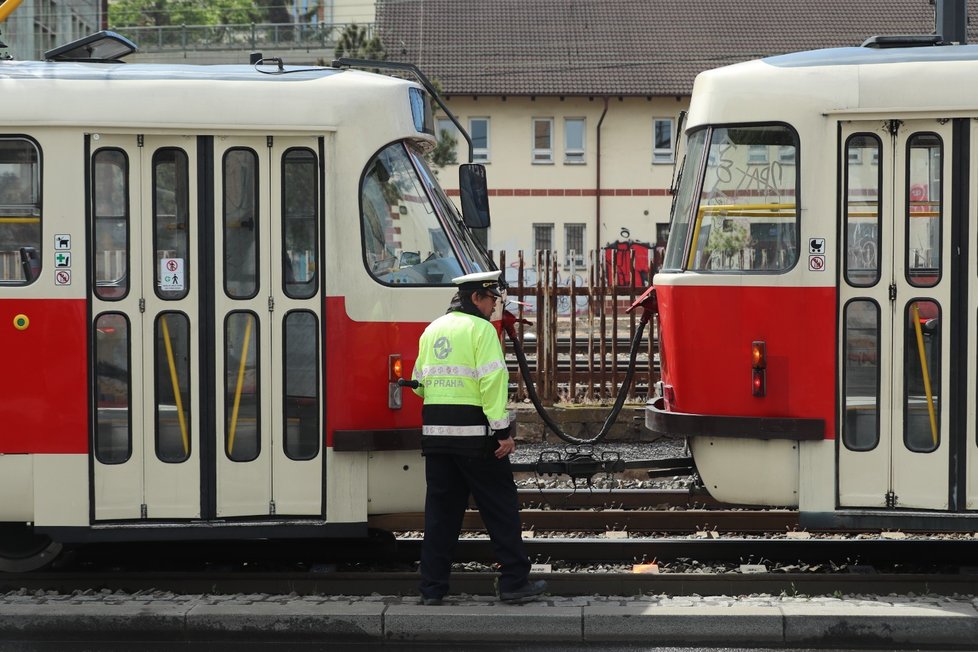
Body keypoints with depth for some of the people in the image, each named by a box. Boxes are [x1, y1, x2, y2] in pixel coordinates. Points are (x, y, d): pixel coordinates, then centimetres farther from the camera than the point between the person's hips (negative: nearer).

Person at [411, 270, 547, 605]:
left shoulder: (433, 329, 14)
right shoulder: (481, 329, -8)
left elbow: (419, 382, 18)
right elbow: (492, 383, -16)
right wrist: (503, 431, -15)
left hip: (435, 432, 7)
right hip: (474, 433, -7)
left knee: (440, 508, 10)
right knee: (501, 507, 3)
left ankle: (432, 588, 9)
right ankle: (514, 581, 5)